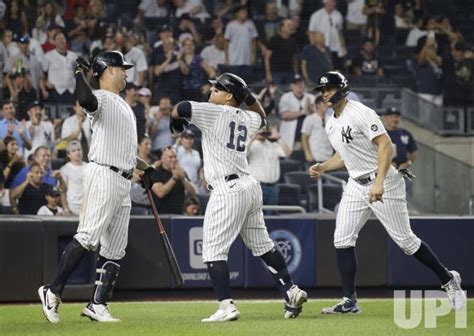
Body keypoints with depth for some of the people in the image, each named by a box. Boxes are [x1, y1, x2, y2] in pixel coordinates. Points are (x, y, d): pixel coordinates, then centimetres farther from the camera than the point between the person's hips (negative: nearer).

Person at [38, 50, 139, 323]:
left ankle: (98, 305, 5)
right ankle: (53, 291, -13)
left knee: (115, 248, 5)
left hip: (124, 182, 9)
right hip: (103, 175, -9)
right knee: (88, 237, -17)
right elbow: (86, 101, -31)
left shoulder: (124, 106, 24)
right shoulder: (101, 98, -5)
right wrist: (80, 73, -22)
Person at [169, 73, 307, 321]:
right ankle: (290, 291, 19)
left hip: (228, 190, -8)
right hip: (250, 187, 8)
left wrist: (176, 121, 11)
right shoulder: (247, 119, 14)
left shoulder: (216, 113, -6)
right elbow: (261, 117, 39)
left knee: (214, 251, -6)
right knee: (262, 244, 18)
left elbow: (180, 108, -10)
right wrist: (249, 97, 24)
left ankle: (227, 306, -14)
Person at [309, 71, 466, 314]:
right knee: (342, 240, -4)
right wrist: (323, 167, 6)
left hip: (384, 183, -8)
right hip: (356, 186, 8)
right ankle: (349, 301, 0)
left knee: (405, 240, -4)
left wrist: (379, 182, -32)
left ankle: (448, 280, 13)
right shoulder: (331, 124, 11)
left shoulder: (360, 113, -16)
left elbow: (385, 145, -23)